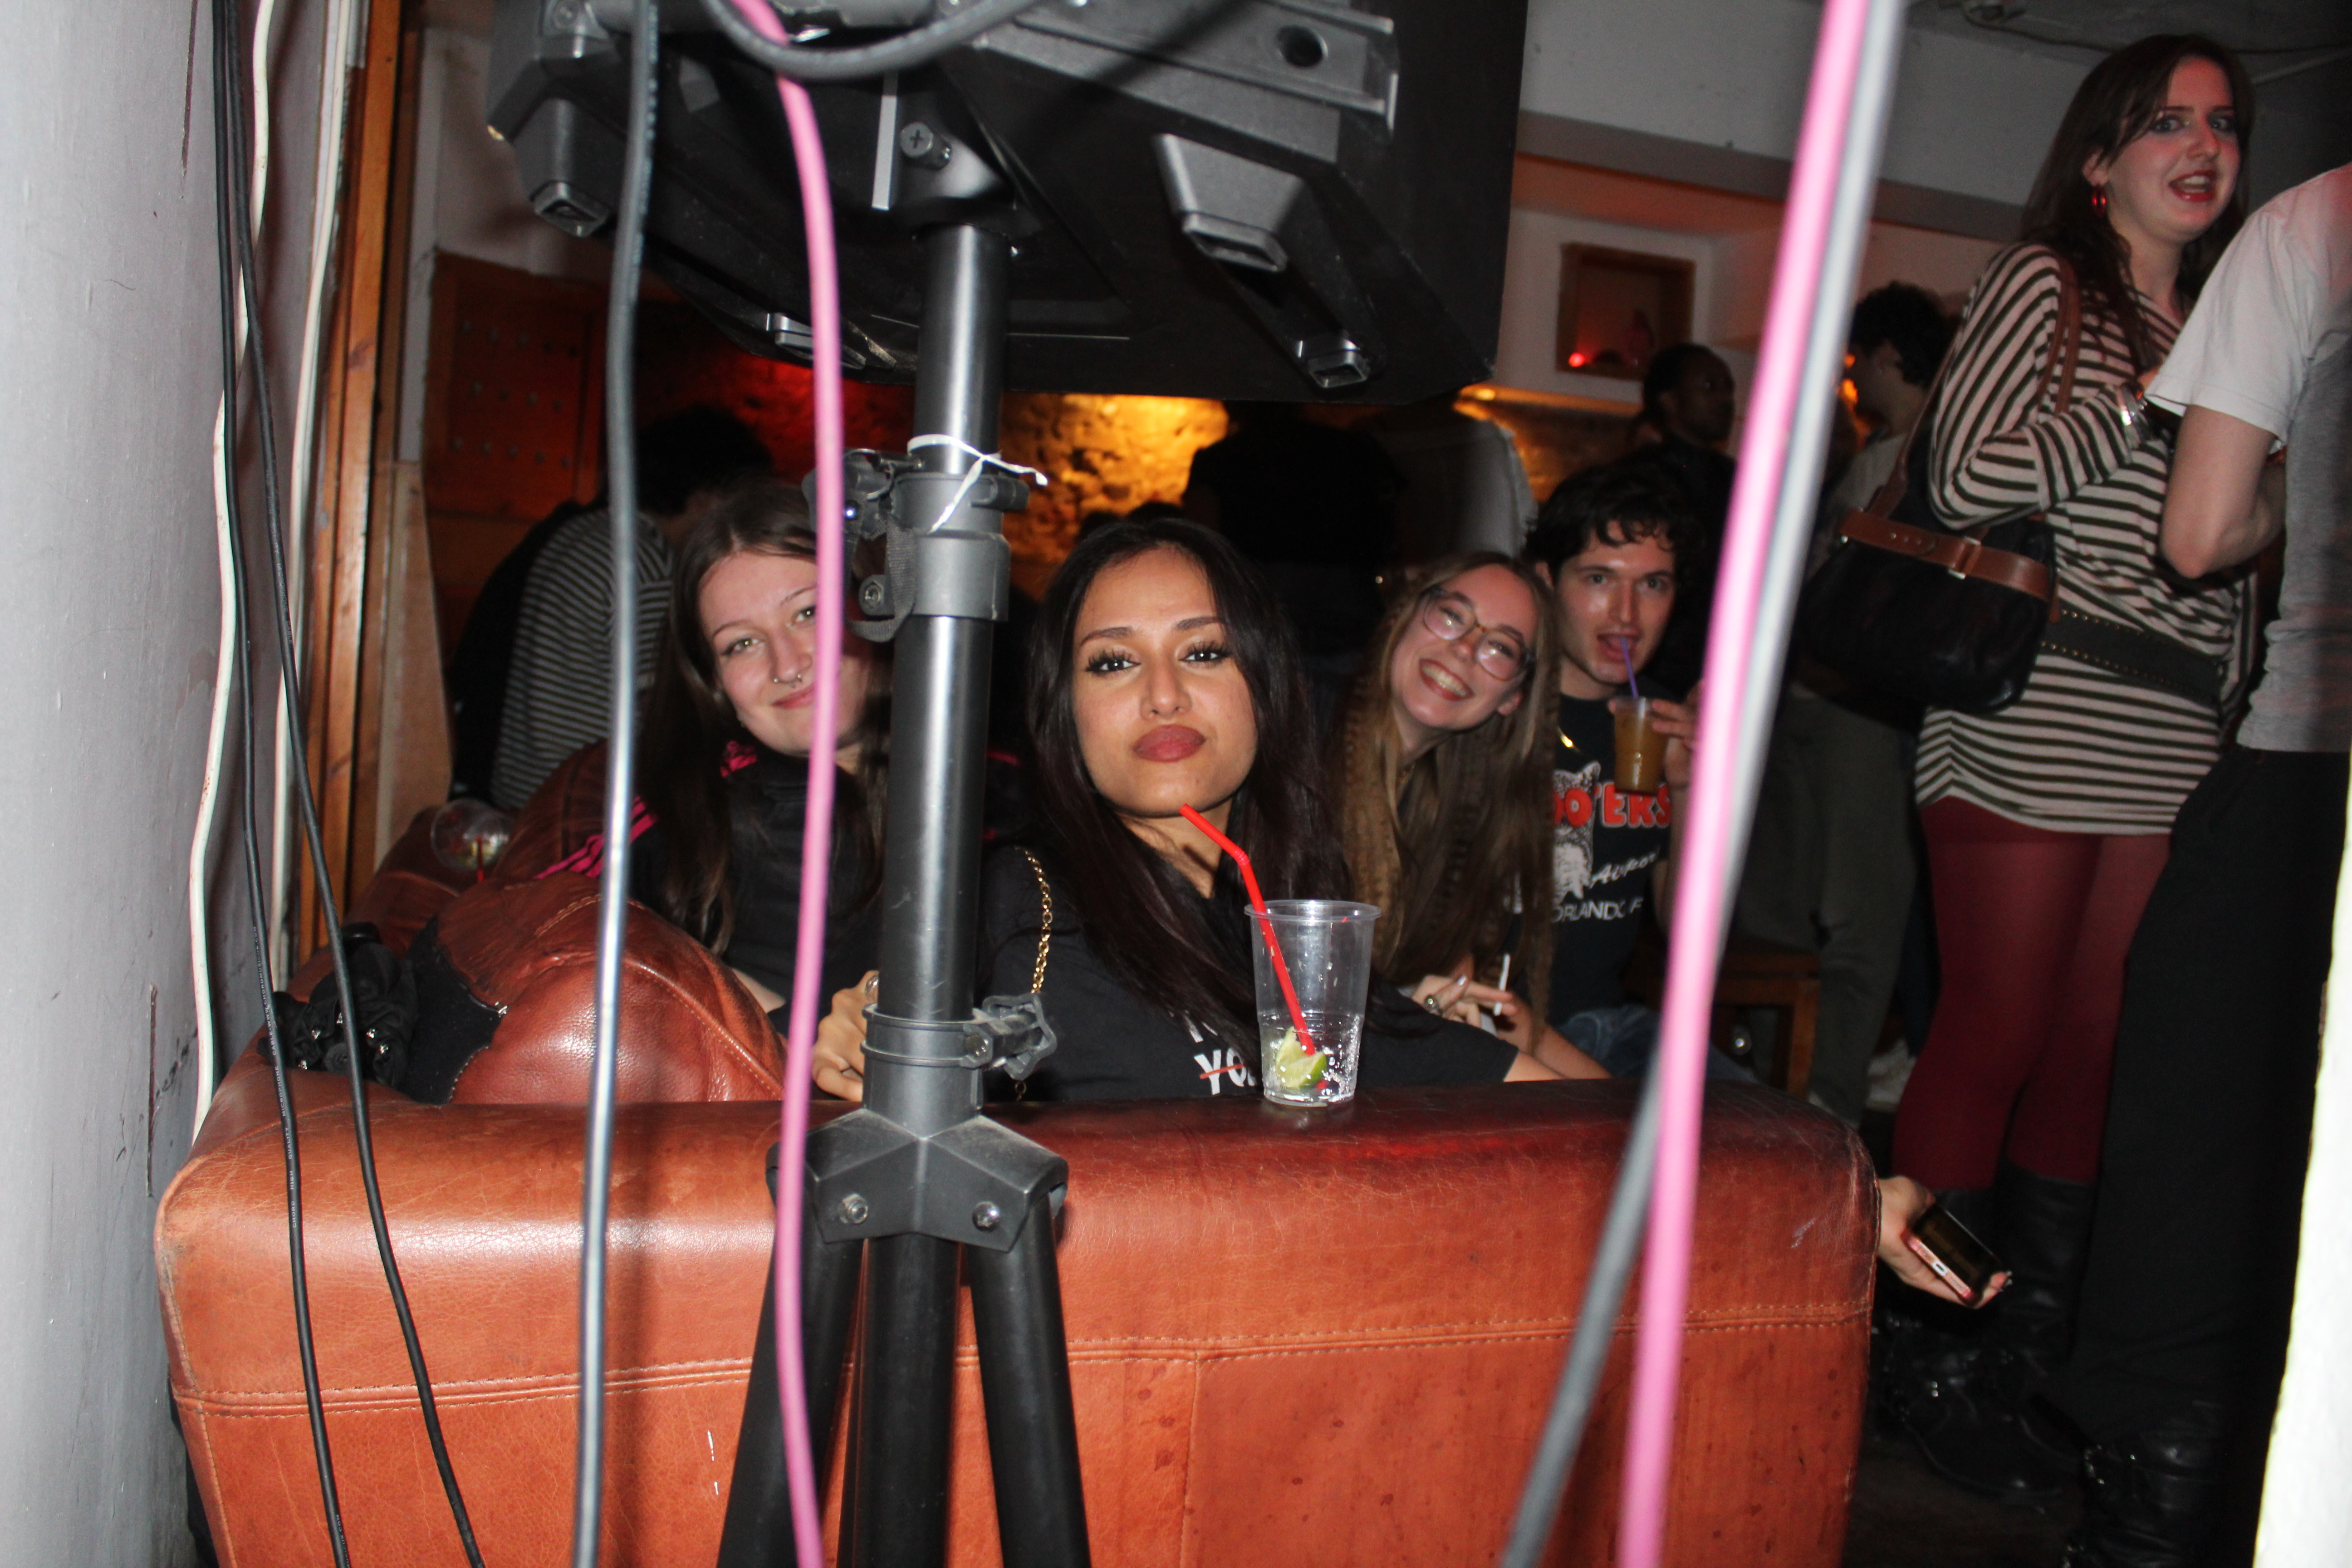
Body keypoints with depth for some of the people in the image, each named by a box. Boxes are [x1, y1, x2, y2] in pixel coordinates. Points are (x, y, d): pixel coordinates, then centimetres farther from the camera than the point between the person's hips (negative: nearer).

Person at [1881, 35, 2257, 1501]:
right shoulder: (2042, 282, 3)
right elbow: (1966, 478, -11)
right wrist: (2153, 401, -8)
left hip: (2167, 753, 6)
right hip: (2031, 734, -6)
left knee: (2090, 1057, 6)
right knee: (1993, 1041, -5)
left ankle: (2019, 1369, 16)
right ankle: (1930, 1363, 7)